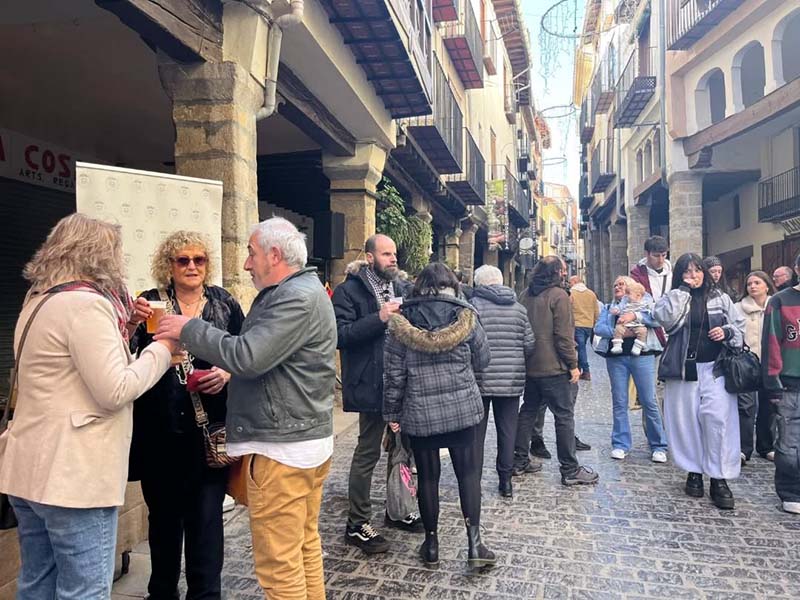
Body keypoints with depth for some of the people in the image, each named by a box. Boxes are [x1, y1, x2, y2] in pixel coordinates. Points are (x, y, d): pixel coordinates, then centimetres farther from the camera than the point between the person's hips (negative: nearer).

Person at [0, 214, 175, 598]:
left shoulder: (39, 300, 14)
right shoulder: (85, 302, -17)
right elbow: (115, 390, -21)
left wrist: (122, 328, 12)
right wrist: (164, 348, -10)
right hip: (73, 476, -10)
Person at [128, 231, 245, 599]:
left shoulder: (226, 305, 4)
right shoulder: (150, 304, 3)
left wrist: (227, 374, -13)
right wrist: (131, 325, -20)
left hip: (210, 429, -1)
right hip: (161, 430, 1)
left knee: (206, 516, 3)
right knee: (163, 513, 14)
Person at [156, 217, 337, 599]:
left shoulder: (298, 298, -17)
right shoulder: (298, 291, 16)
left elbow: (249, 356, -25)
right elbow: (264, 358, 20)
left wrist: (189, 329, -13)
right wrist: (227, 374, 4)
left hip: (282, 447, -10)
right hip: (307, 439, 10)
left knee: (278, 562, 2)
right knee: (305, 547, 20)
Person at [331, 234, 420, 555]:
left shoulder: (402, 288, 12)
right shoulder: (350, 290, -8)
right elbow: (341, 334, -19)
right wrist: (379, 319, -25)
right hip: (371, 384, -7)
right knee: (367, 452, 2)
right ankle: (357, 524, 17)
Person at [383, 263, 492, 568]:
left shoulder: (402, 322, -4)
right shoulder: (465, 316, -4)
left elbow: (393, 373, -2)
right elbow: (482, 360, 5)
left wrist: (392, 413, 6)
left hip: (419, 413, 1)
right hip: (463, 409, 0)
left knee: (427, 476, 11)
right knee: (468, 474, 10)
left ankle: (431, 543, 23)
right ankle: (474, 543, 9)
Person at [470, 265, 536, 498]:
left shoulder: (472, 306, -8)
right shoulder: (519, 308, 6)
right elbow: (530, 346, 5)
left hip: (480, 380, -3)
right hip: (512, 381, 4)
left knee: (476, 431, 7)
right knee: (508, 431, 12)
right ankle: (506, 481, 21)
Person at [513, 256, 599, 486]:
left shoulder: (525, 295, 9)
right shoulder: (558, 295, -12)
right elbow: (563, 335, -16)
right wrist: (573, 364, -9)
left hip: (529, 365, 7)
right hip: (553, 367, -7)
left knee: (527, 411, 16)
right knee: (564, 416, 0)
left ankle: (520, 460, 22)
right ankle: (570, 470, 4)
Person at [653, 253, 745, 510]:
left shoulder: (720, 299, 9)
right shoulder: (674, 298, 5)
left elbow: (740, 325, 14)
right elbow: (664, 318, -15)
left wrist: (727, 332, -8)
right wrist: (682, 290, -11)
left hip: (715, 369, 0)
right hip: (684, 369, 0)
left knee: (718, 419, -9)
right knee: (687, 421, 5)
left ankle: (719, 479, -1)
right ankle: (694, 472, 21)